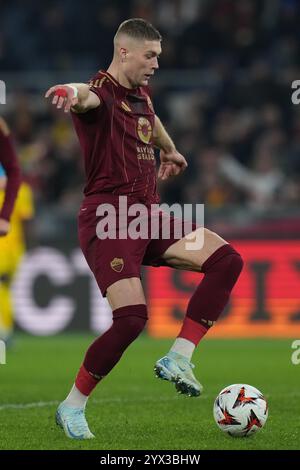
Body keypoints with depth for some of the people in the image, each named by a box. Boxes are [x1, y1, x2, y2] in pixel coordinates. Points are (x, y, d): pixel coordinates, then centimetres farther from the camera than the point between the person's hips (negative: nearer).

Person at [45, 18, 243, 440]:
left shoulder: (141, 95, 15)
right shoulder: (102, 93, -12)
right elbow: (87, 97, -40)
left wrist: (170, 150, 57)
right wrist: (71, 93, -64)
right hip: (109, 219, -8)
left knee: (226, 260, -9)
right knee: (132, 317, -19)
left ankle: (178, 358, -7)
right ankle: (72, 408, -2)